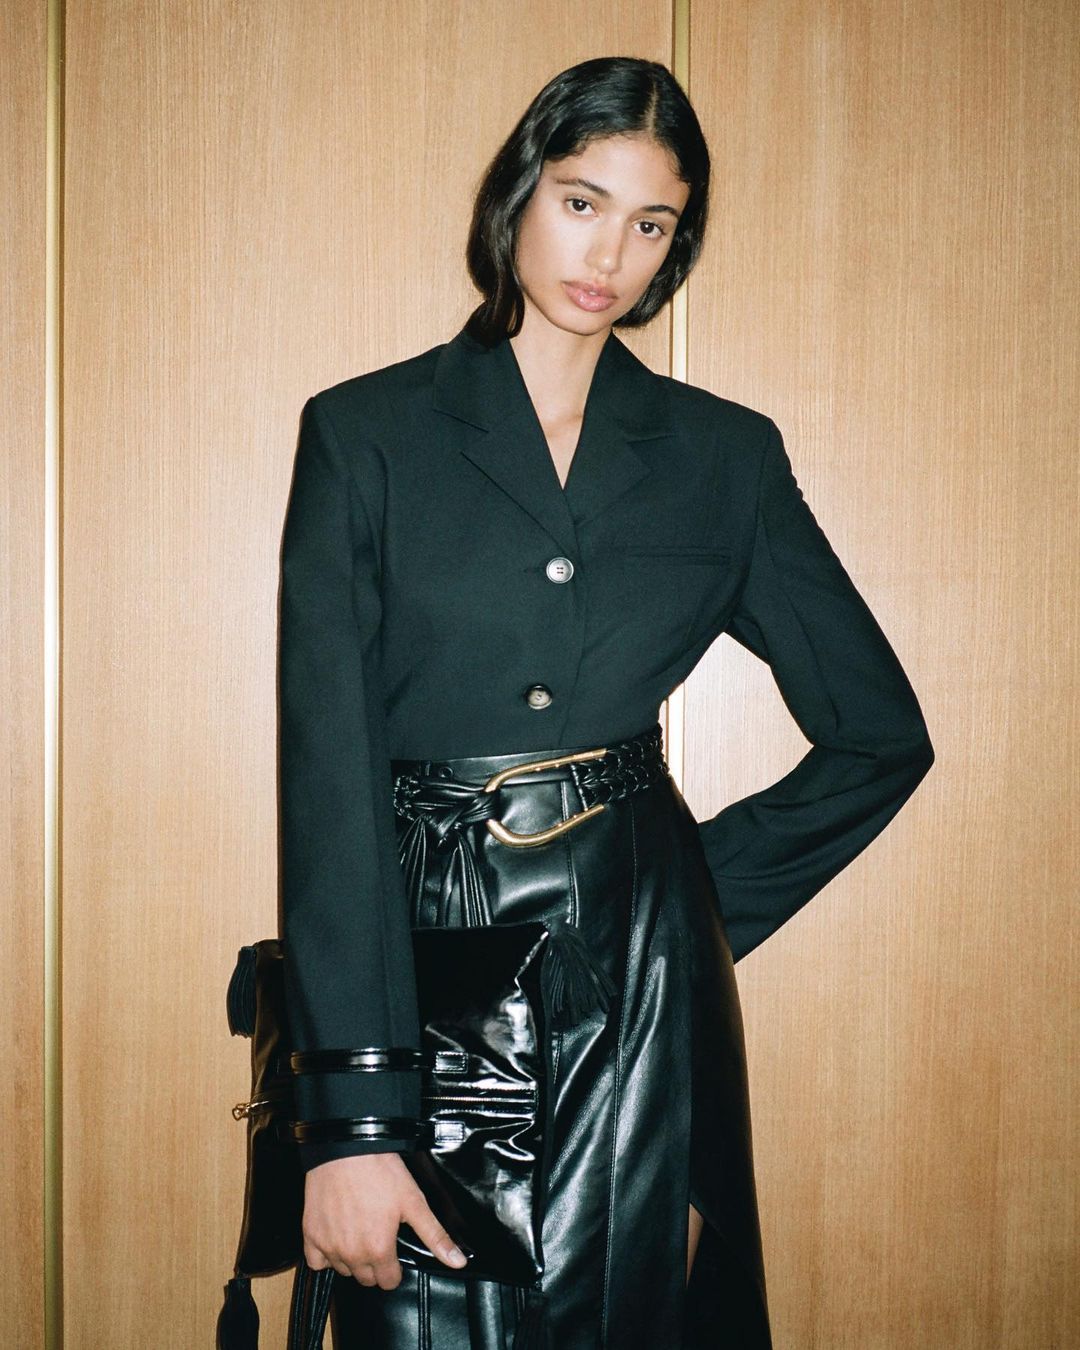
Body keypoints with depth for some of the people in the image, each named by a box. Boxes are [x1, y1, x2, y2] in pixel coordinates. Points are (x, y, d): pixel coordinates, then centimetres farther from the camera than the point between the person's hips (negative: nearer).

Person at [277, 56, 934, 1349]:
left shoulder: (724, 456, 6)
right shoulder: (367, 433, 0)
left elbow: (880, 734, 13)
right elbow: (327, 770, -8)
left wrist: (709, 895, 5)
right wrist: (348, 1122, -14)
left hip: (637, 970, 2)